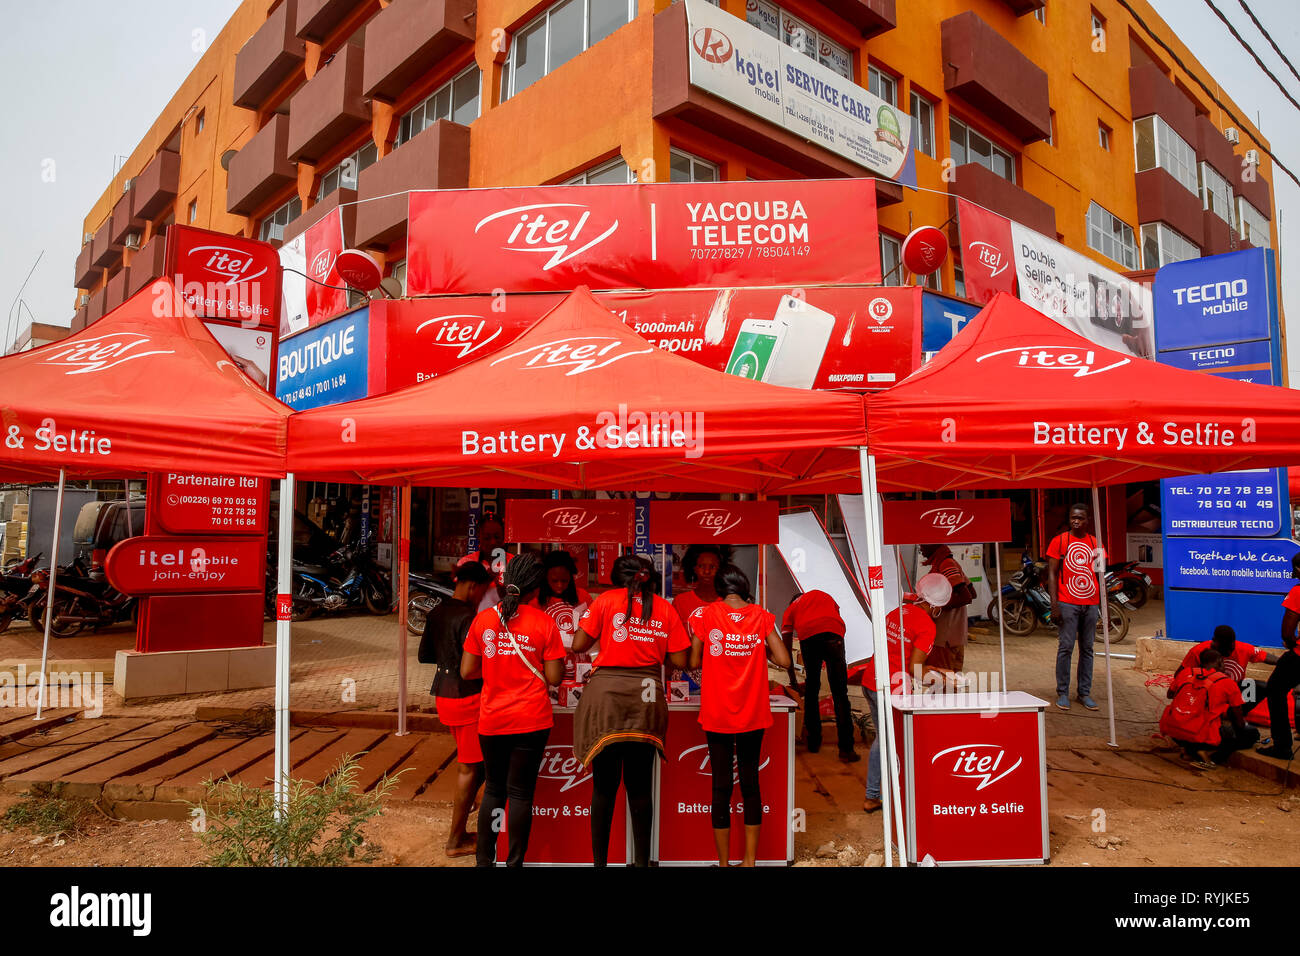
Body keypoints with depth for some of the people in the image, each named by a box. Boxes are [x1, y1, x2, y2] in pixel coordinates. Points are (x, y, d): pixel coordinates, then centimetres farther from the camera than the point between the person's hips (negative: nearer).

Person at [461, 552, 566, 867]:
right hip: (532, 722, -3)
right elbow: (554, 677, -9)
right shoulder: (544, 623, -9)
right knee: (520, 792, 7)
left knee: (493, 788, 18)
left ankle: (484, 859, 23)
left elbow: (467, 671, 0)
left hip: (491, 720, 3)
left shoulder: (483, 619, -2)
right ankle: (515, 861, 13)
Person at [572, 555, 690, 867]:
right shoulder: (665, 608, 7)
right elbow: (680, 660, 5)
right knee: (640, 785, 11)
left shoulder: (606, 600, 1)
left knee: (605, 785, 6)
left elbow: (578, 645, -1)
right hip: (647, 699, 2)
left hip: (606, 695, -2)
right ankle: (641, 860, 16)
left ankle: (599, 859, 13)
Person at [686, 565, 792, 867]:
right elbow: (784, 660, -5)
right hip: (753, 714, 2)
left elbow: (694, 662, -5)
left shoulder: (704, 614, -6)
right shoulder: (761, 616, -3)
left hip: (717, 715, -1)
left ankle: (723, 861, 15)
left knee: (721, 786, 7)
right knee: (750, 782, 14)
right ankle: (750, 859, 21)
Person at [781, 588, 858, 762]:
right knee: (840, 694, 3)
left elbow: (786, 648, 26)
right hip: (833, 633, 0)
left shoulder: (790, 610, 33)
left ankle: (813, 742, 23)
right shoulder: (823, 595, 38)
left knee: (811, 690, 17)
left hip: (807, 637, 0)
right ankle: (846, 749, 0)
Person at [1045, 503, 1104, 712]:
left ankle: (1085, 692, 16)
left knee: (1087, 649, 8)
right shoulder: (1060, 541, 0)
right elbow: (1052, 573, -2)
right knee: (1065, 648, -4)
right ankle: (1062, 693, 4)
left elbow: (1100, 575, 15)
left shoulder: (1095, 543, 10)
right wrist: (1054, 604, -10)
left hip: (1091, 604, 4)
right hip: (1068, 603, -4)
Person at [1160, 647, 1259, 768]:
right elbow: (1239, 723, 12)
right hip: (1200, 737, -5)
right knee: (1252, 734, 14)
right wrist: (1243, 723, 35)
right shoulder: (1228, 683, 4)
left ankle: (1190, 749, 16)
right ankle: (1214, 758, -3)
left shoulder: (1185, 672, 13)